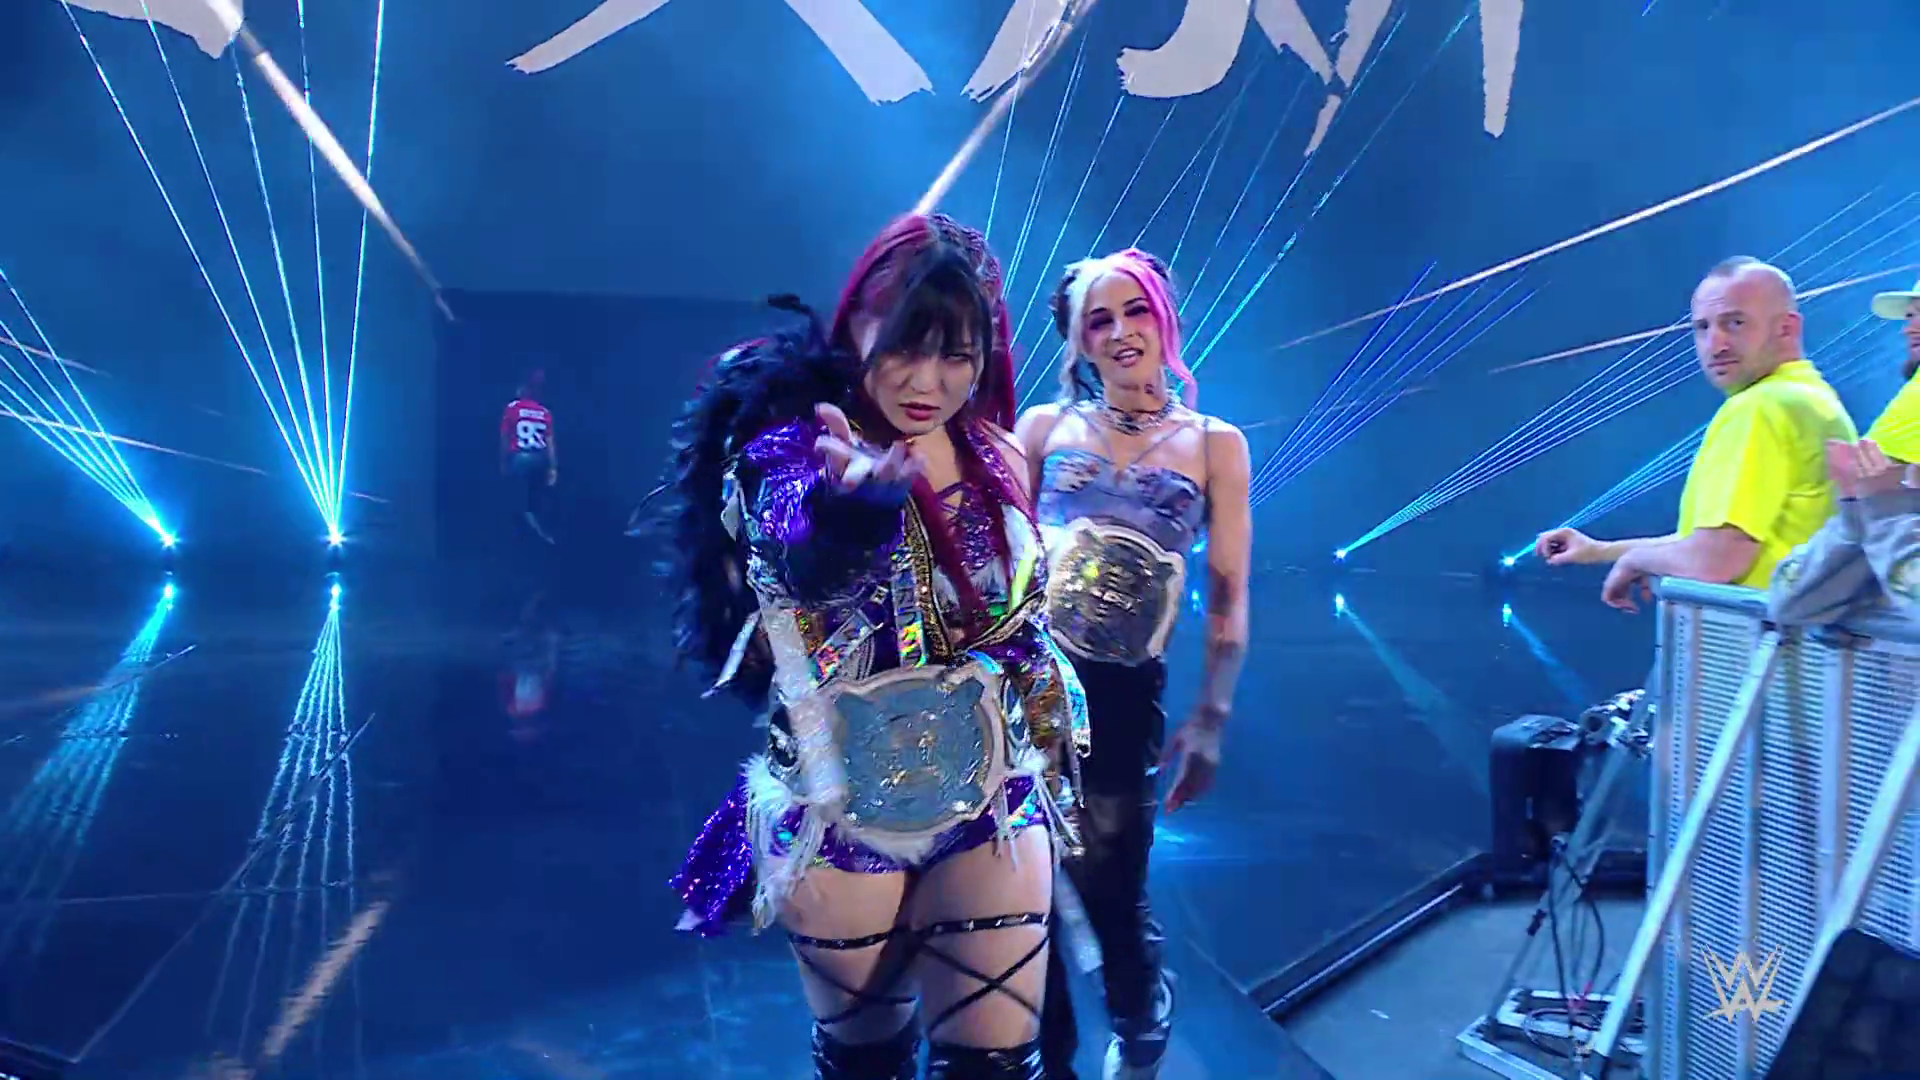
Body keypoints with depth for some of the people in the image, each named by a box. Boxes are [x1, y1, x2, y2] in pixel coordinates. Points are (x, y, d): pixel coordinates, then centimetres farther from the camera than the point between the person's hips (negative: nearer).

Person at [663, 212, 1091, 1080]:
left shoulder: (996, 456, -1)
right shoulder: (796, 441, -16)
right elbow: (798, 559, -39)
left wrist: (1052, 736, 16)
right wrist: (844, 506, -61)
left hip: (994, 805, 3)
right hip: (843, 811, -2)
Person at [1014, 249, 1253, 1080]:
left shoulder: (1215, 444, 5)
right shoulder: (1045, 426, 6)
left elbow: (1227, 602, 3)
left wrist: (1210, 719, -2)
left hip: (1123, 696, -1)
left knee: (1110, 894, 8)